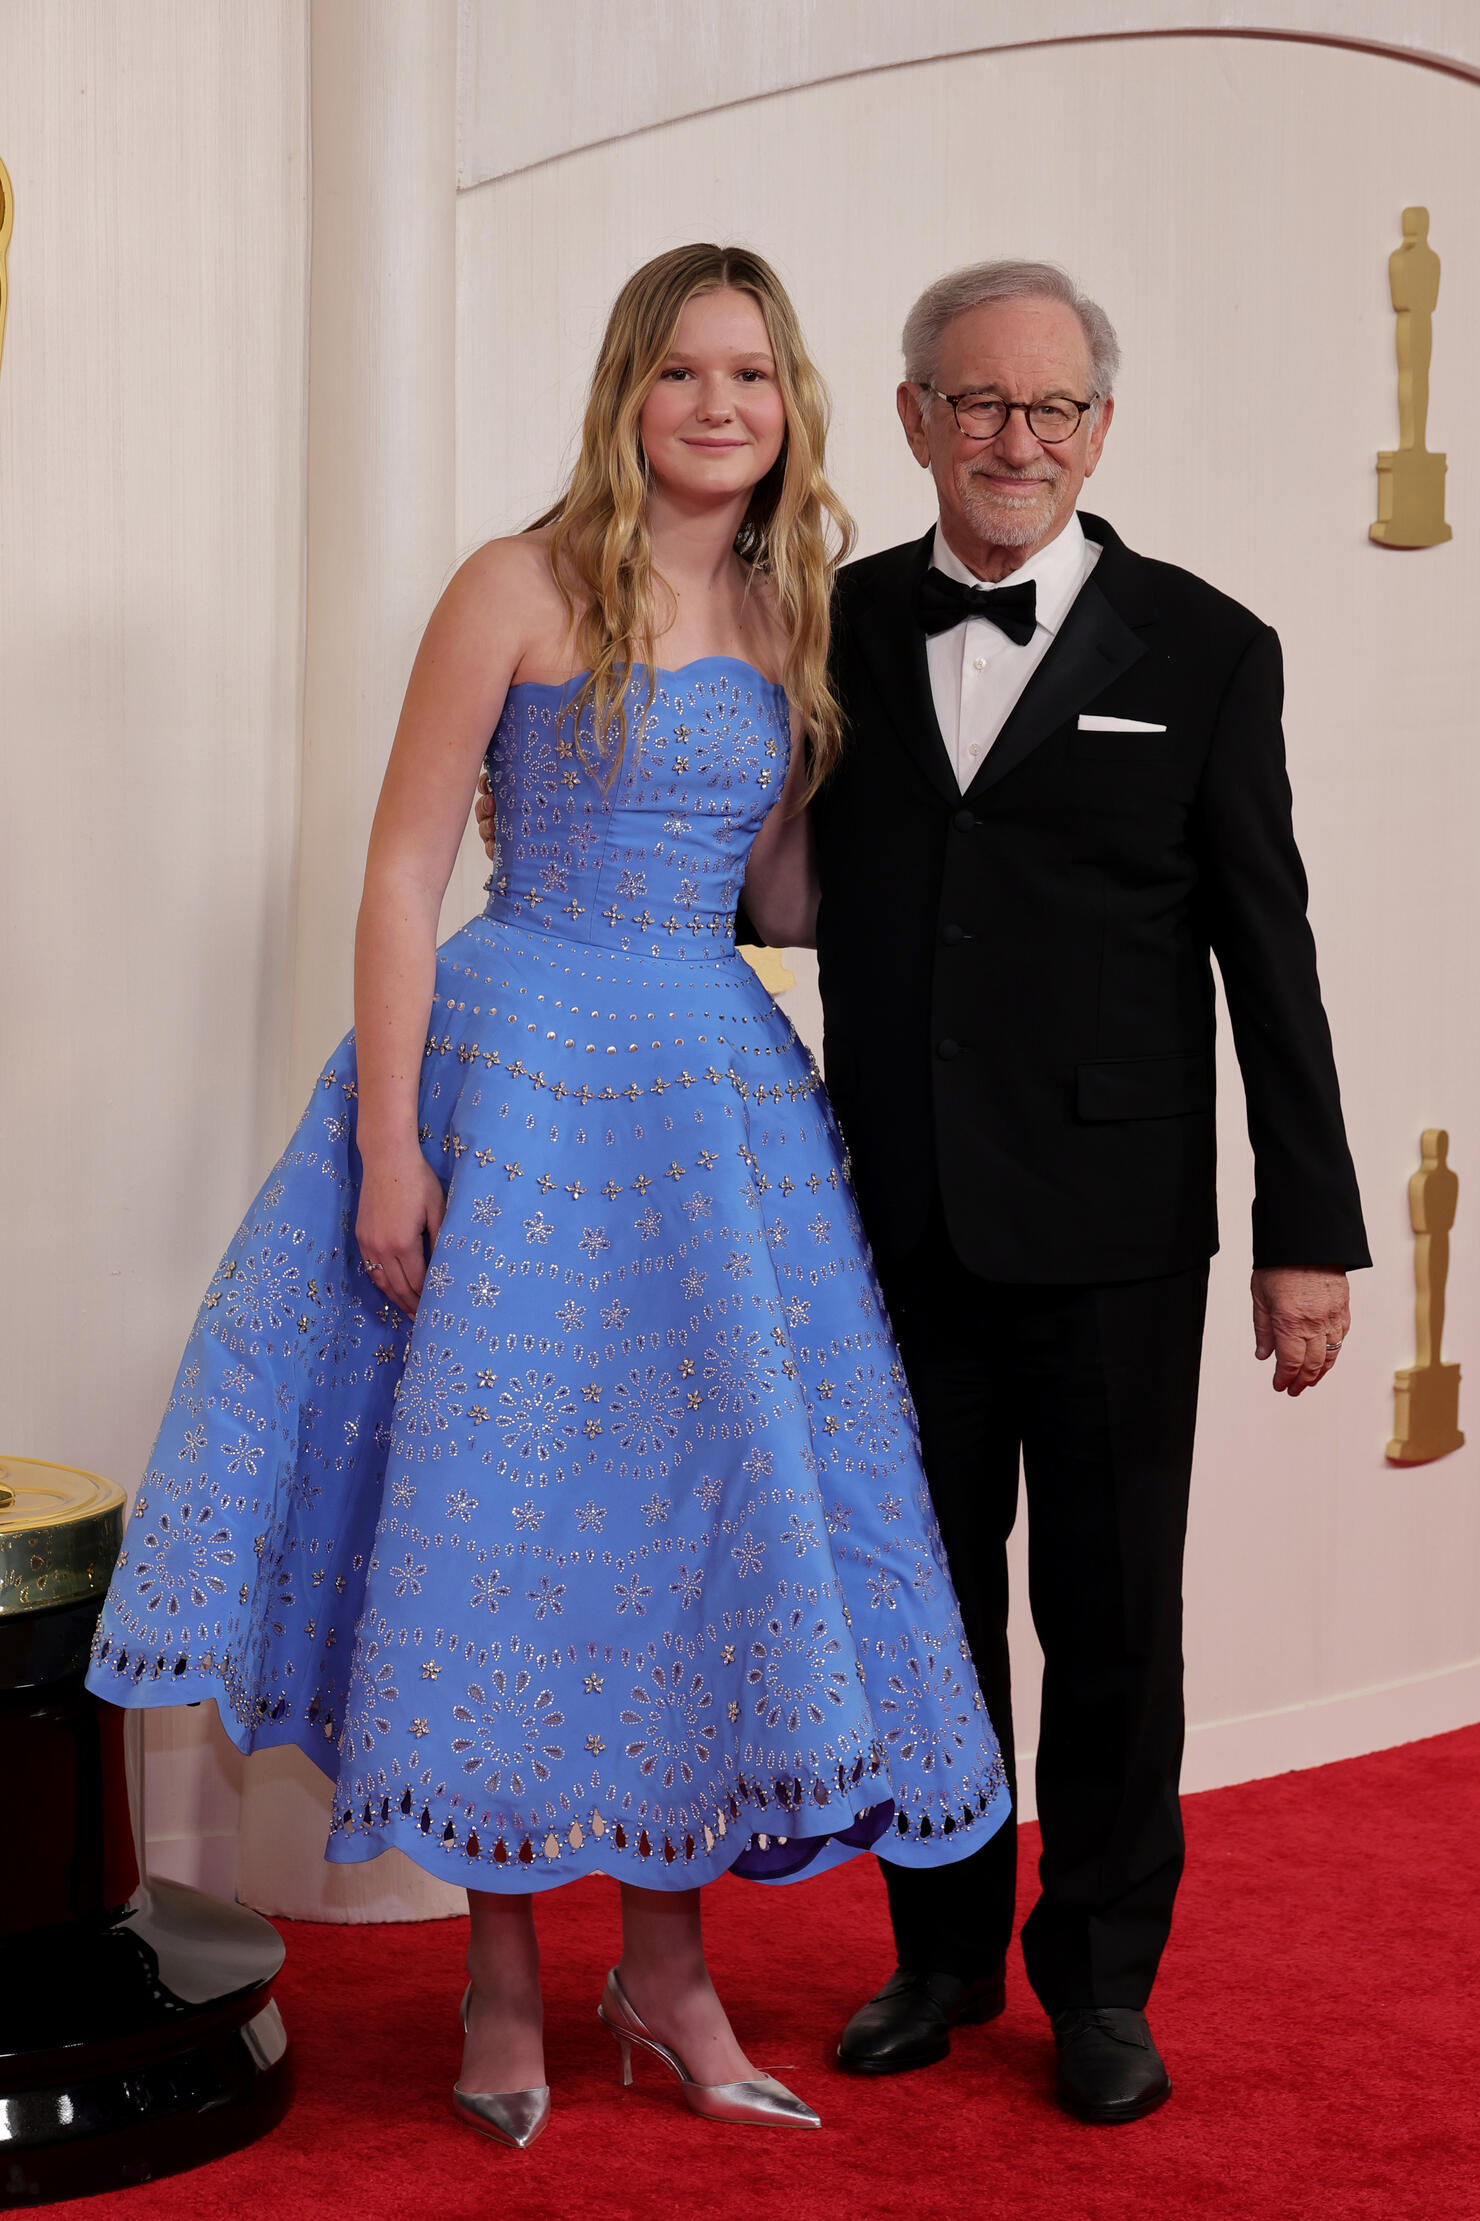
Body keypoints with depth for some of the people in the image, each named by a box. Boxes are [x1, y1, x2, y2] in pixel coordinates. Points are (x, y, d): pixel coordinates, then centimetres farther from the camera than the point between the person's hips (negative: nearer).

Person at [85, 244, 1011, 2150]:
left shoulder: (790, 618, 10)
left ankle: (665, 1968, 19)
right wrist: (386, 1143, -13)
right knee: (501, 1502, 1)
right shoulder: (523, 589, -5)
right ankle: (502, 1974, 17)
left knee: (715, 1504, 5)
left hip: (720, 1094, 5)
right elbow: (401, 874, -7)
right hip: (518, 1069, -5)